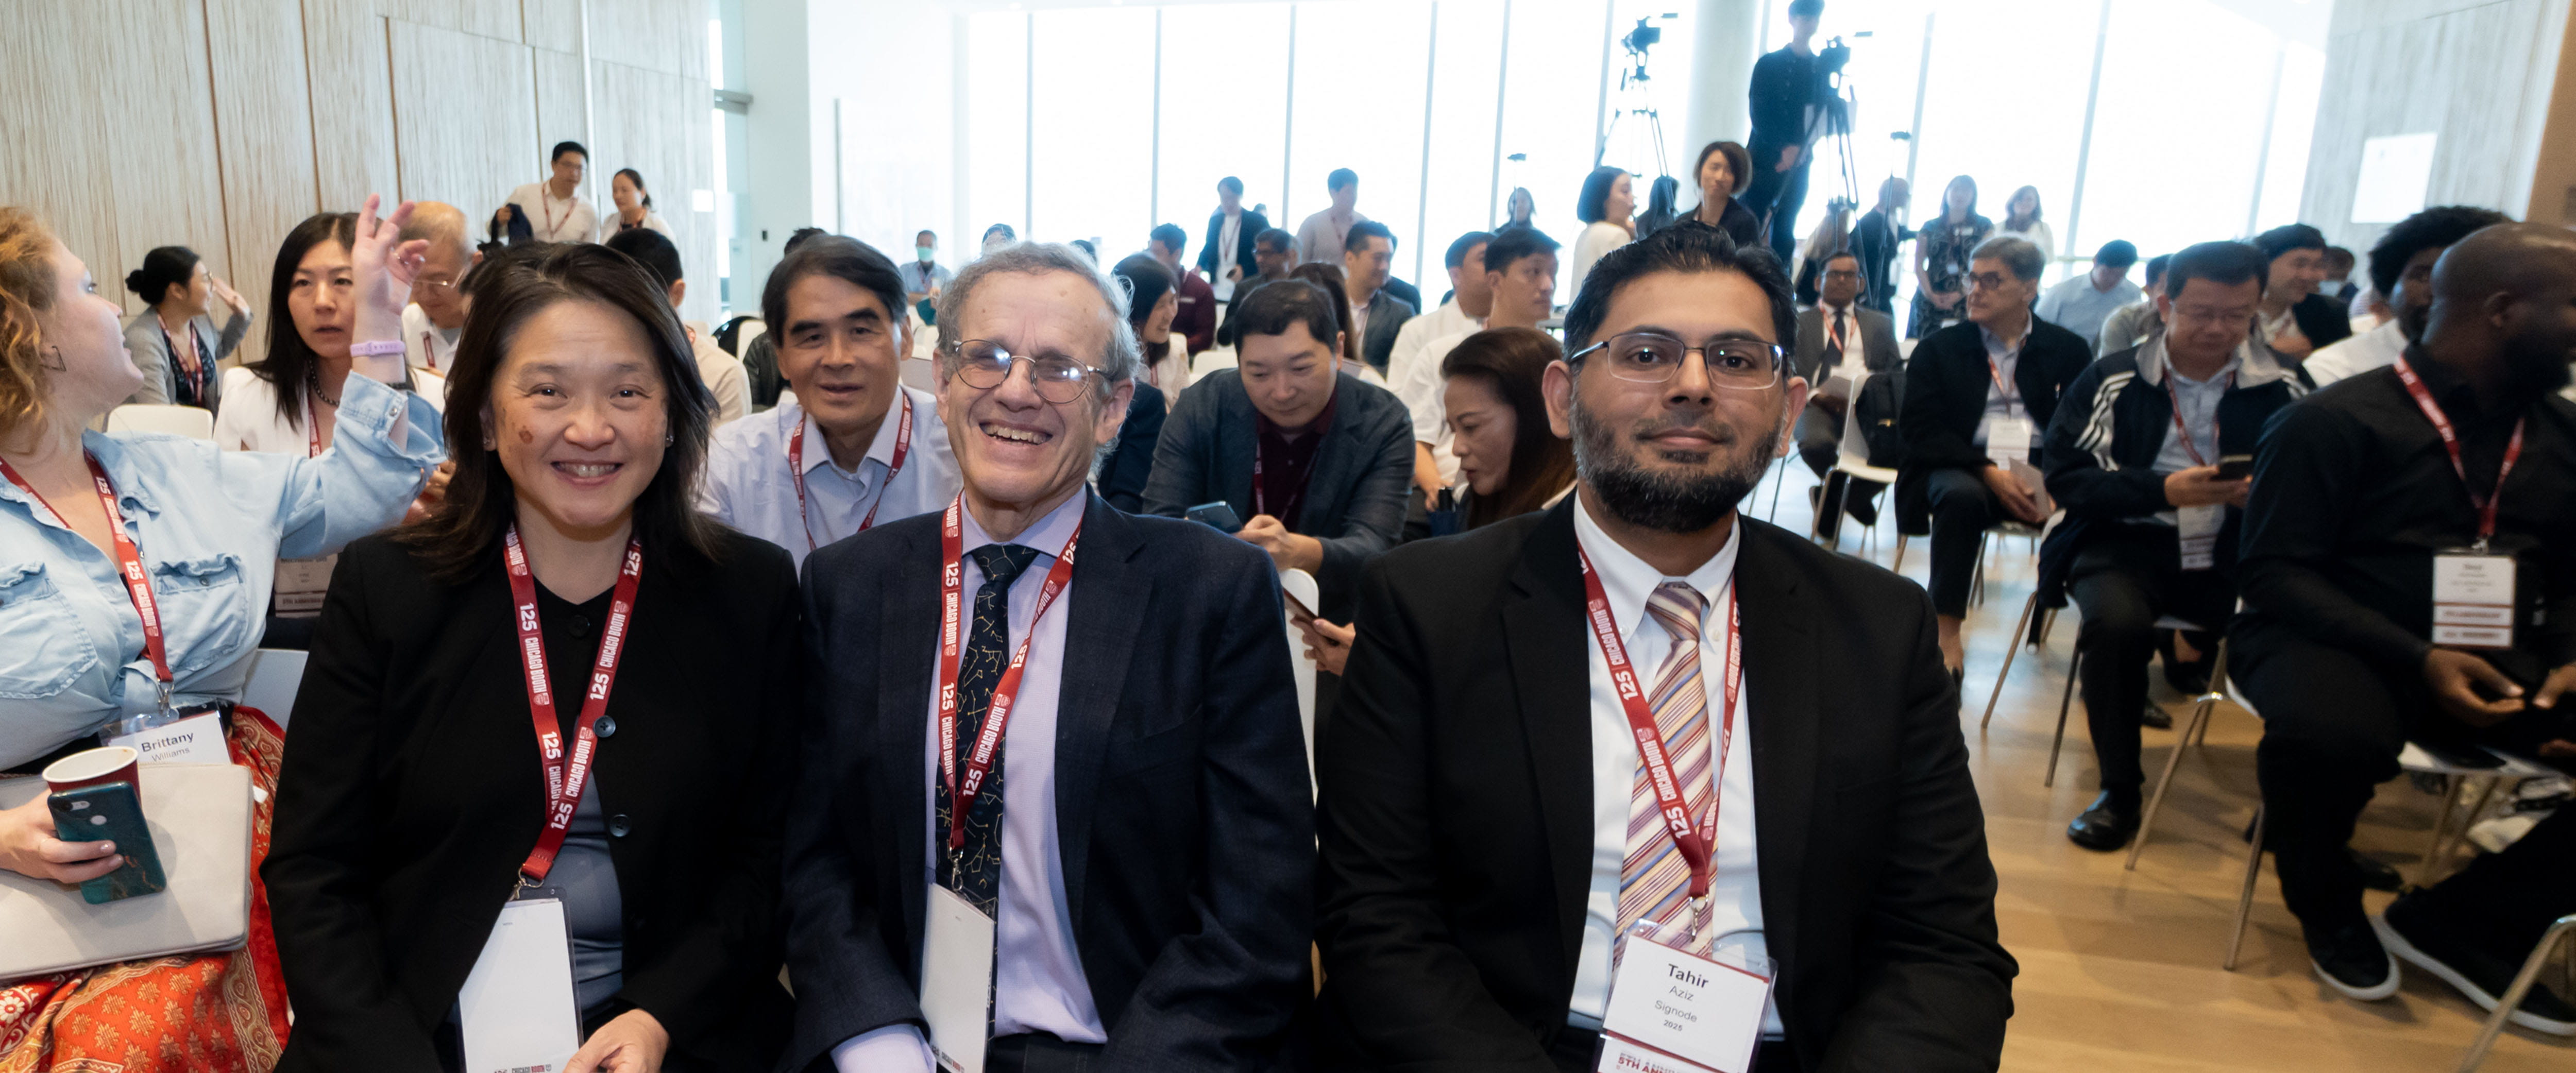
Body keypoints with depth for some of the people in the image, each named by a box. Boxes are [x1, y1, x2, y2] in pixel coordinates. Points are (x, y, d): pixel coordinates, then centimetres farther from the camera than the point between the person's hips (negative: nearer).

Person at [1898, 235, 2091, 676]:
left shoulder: (2068, 351, 13)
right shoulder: (1940, 349, 11)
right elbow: (1919, 429, -1)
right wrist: (1988, 472, -14)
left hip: (2044, 473, 1)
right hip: (1962, 468, -1)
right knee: (1961, 496, -35)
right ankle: (1947, 633, -28)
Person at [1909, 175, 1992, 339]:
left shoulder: (1983, 226, 12)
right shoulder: (1930, 228, 15)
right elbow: (1918, 264, 6)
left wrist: (1962, 293, -13)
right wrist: (1930, 294, -11)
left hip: (1967, 299, -1)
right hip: (1929, 301, 1)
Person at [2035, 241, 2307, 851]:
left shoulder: (2283, 391, 9)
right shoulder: (2112, 382, 5)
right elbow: (2065, 477, -3)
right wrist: (2164, 490, -14)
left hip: (2236, 551, 2)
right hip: (2128, 541, -1)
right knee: (2116, 621, -33)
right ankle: (2120, 790, -11)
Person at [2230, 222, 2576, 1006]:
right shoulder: (2334, 420, -7)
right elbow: (2276, 572, -12)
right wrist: (2416, 659, -23)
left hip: (2504, 661, 6)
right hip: (2331, 642, -6)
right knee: (2333, 733, -39)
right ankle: (2328, 910, -6)